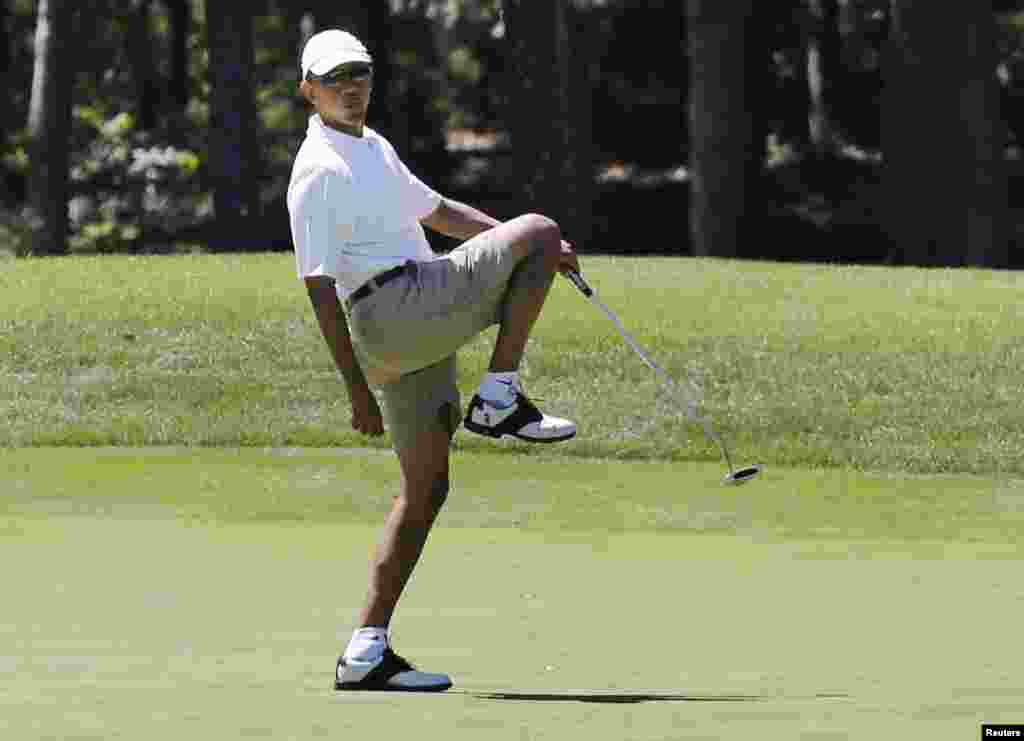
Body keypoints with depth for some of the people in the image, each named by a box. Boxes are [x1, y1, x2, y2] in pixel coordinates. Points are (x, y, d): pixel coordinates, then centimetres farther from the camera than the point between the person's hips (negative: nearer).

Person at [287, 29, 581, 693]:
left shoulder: (373, 146, 23)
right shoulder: (319, 171, -8)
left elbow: (437, 210, 35)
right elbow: (319, 288, -12)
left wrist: (535, 252, 27)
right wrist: (357, 390, -16)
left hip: (416, 335, 9)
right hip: (394, 308, -9)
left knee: (428, 489, 8)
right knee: (540, 230, -7)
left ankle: (367, 654, 5)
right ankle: (499, 399, -9)